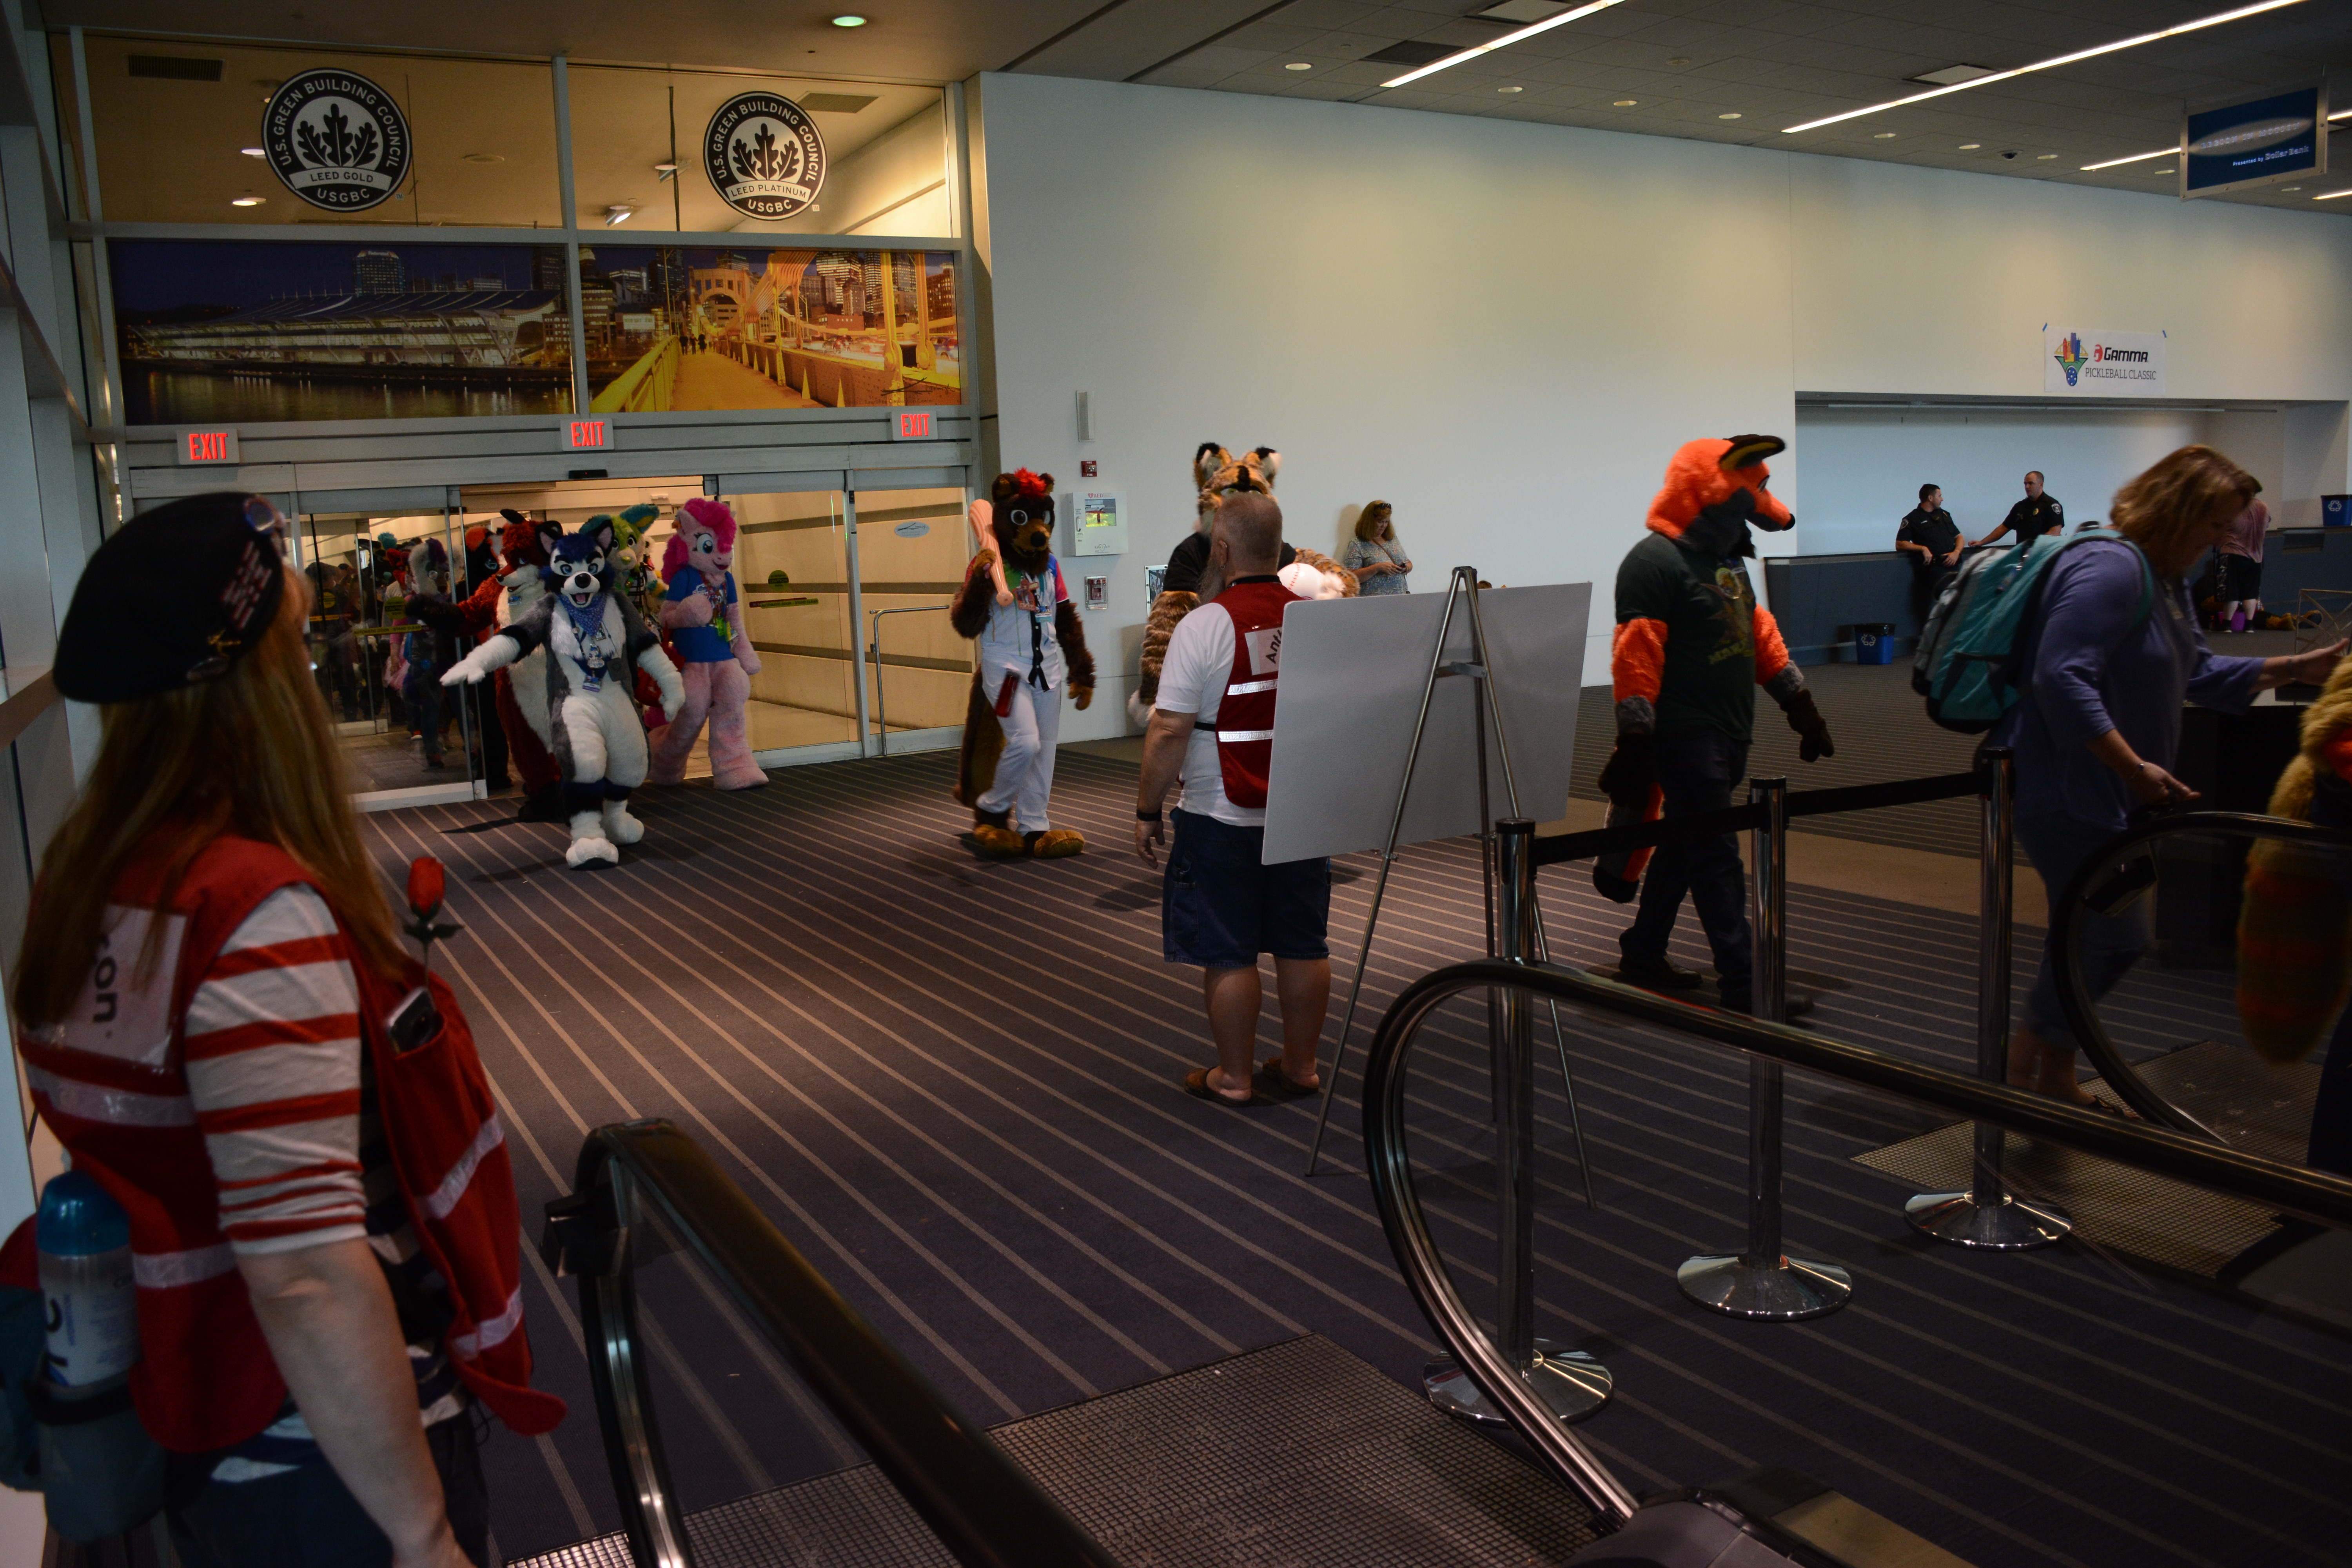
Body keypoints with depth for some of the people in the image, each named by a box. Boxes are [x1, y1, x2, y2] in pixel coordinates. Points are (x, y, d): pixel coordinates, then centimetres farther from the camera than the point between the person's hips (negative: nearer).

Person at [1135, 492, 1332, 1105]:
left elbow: (1170, 732, -16)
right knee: (1303, 945, 14)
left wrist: (1146, 810, -5)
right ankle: (1299, 1067, 26)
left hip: (1224, 821, -5)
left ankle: (1234, 1079, 16)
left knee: (1229, 955, 5)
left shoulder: (1204, 625, -15)